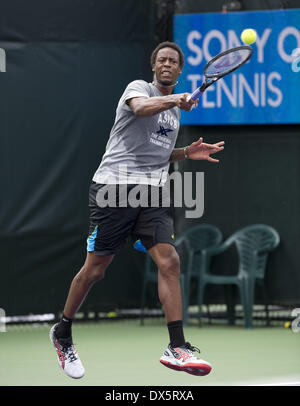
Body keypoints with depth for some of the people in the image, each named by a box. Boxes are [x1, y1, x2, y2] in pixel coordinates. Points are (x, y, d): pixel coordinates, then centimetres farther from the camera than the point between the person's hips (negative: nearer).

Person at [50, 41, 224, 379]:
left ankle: (177, 346, -14)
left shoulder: (174, 109, 21)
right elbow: (141, 108, -26)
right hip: (114, 188, -6)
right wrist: (176, 99, -36)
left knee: (169, 261, -13)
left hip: (152, 193, 6)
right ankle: (62, 334, 22)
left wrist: (186, 153, 17)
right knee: (95, 268, 1)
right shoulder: (139, 87, -1)